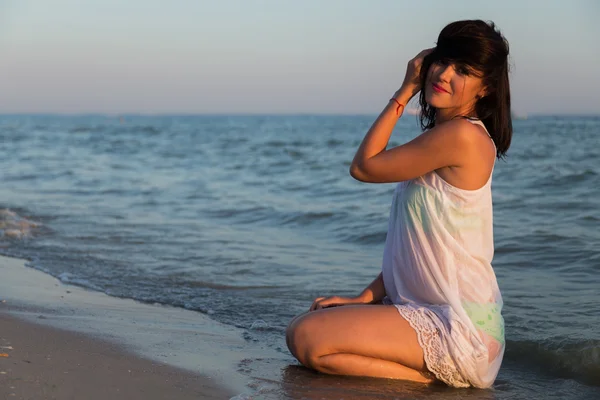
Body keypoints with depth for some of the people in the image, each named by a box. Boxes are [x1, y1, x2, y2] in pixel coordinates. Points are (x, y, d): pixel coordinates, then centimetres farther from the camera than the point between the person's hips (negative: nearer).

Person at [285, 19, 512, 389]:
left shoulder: (463, 135, -17)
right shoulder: (442, 138, 14)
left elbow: (363, 166, -9)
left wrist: (405, 92, -4)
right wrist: (364, 299, 8)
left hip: (461, 331, -10)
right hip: (431, 310, 10)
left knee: (308, 338, -18)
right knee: (299, 329, 13)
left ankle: (429, 376, -8)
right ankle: (434, 371, 6)